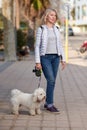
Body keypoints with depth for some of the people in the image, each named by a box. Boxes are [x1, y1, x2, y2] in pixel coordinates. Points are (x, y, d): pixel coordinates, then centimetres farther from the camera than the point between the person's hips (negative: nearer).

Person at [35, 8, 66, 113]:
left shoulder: (56, 29, 12)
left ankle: (47, 103, 17)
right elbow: (37, 46, -4)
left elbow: (60, 45, 15)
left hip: (55, 58, 5)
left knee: (52, 81, 6)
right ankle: (50, 104, -7)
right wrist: (37, 61, -10)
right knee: (51, 80, -14)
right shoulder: (41, 29, -2)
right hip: (45, 57, -5)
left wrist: (63, 59, 9)